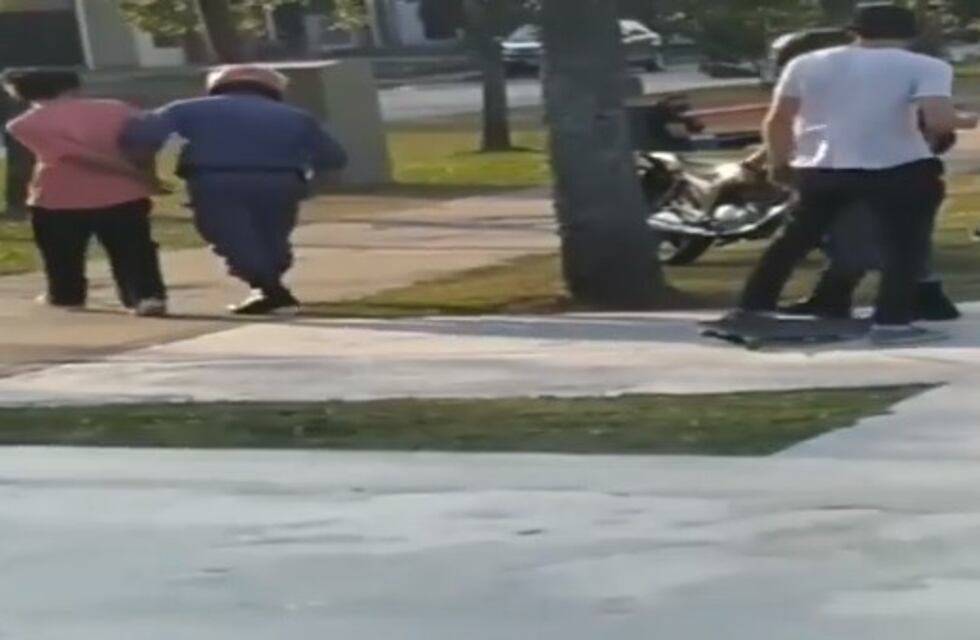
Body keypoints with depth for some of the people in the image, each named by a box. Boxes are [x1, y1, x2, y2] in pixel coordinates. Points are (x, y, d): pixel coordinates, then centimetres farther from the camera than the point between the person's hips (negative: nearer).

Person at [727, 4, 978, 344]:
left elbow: (777, 120, 9)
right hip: (898, 169, -5)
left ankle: (750, 307, 24)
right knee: (904, 246, 7)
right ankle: (891, 321, -2)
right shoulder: (924, 67, -2)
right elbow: (938, 121, -14)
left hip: (818, 168, 5)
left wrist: (780, 163, 21)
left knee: (796, 238, 19)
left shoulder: (807, 63, 10)